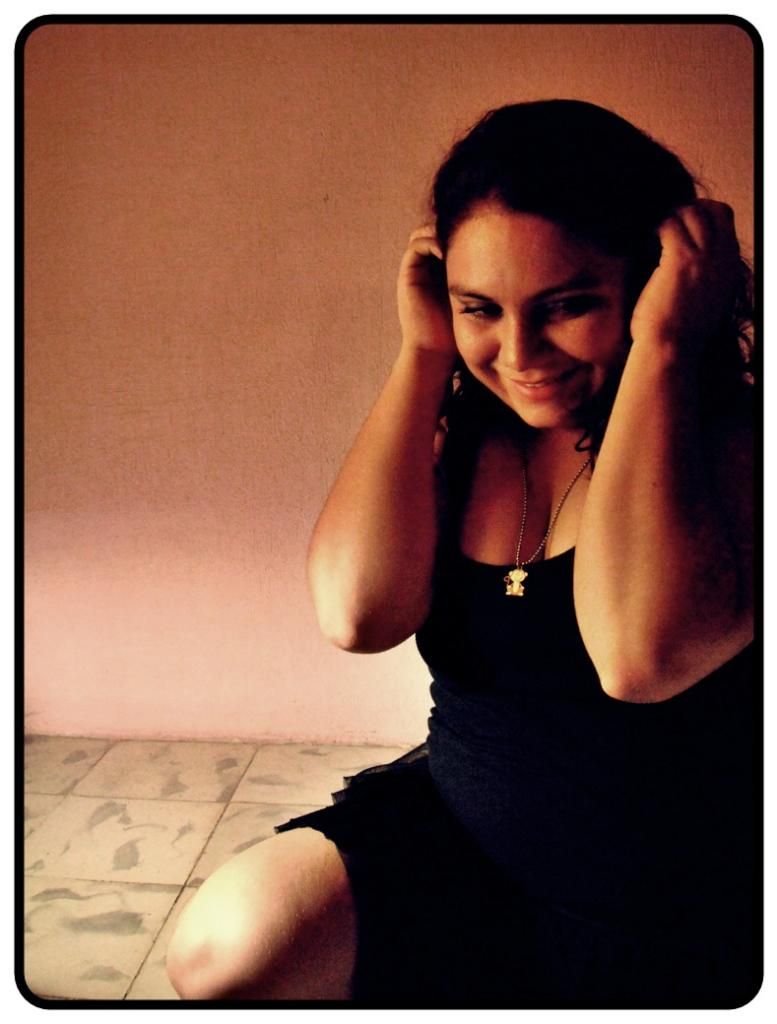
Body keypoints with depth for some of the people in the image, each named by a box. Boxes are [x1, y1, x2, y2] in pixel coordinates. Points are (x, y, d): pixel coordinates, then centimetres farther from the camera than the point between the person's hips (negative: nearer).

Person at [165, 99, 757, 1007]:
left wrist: (664, 345, -26)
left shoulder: (728, 436, -15)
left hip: (665, 923, -2)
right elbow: (359, 613, -17)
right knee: (226, 948, -16)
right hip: (455, 837, 3)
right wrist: (425, 353, -13)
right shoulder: (455, 432, -1)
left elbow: (640, 654, -33)